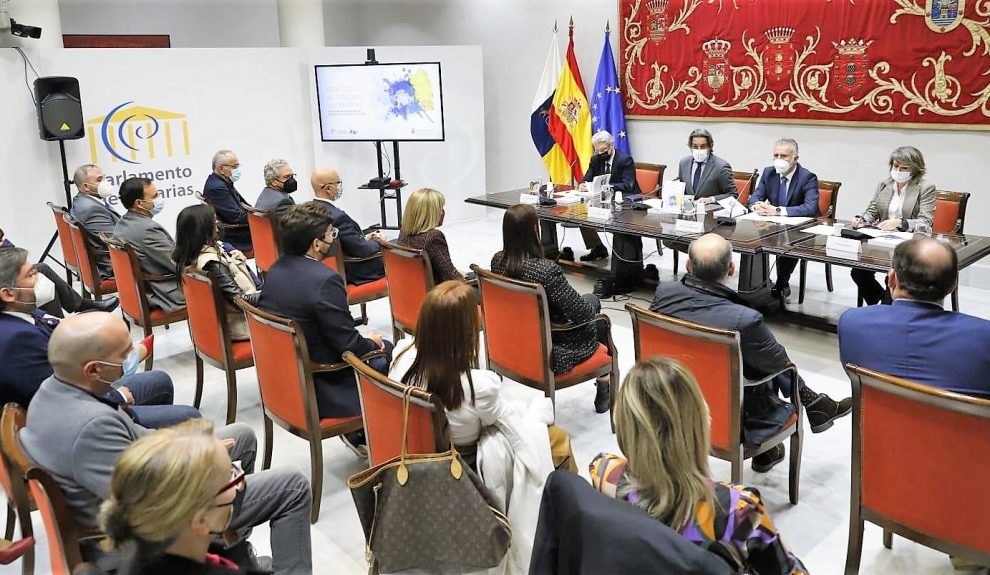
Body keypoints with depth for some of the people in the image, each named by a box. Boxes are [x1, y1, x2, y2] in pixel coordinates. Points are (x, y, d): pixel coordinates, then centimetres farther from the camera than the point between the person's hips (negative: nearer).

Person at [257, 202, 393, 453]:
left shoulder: (276, 269, 0)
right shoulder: (324, 280, -27)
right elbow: (350, 346, -24)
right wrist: (372, 343, 1)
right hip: (318, 391, -8)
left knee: (384, 346, 20)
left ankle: (359, 433, 24)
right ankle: (363, 435, 19)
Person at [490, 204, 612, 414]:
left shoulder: (497, 261, -11)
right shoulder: (547, 270, -32)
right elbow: (582, 314, -24)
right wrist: (591, 306, 0)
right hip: (550, 353, -7)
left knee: (591, 300, 27)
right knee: (600, 322, 24)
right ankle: (604, 387, 41)